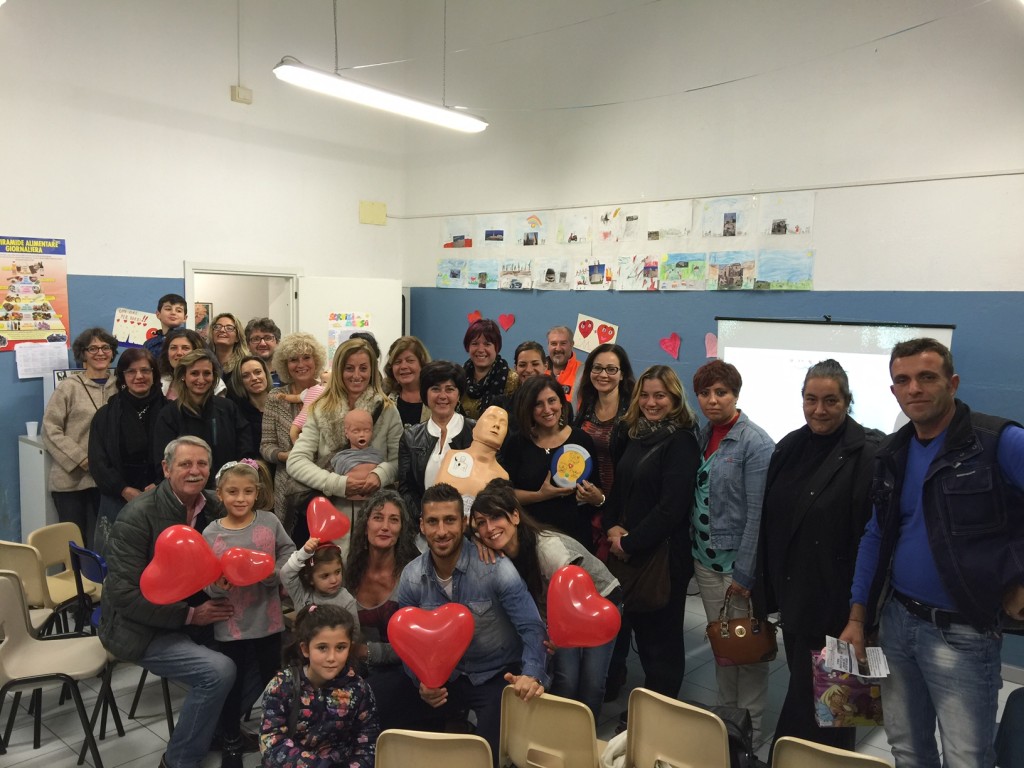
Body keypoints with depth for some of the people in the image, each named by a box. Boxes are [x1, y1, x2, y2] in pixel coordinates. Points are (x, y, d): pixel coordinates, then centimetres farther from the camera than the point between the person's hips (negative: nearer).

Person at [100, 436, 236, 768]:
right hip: (142, 629, -6)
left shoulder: (213, 506, -3)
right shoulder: (138, 516, -20)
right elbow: (123, 593, -23)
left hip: (195, 616, 7)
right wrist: (189, 615, -23)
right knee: (219, 671, -25)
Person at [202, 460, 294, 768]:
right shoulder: (211, 533, -9)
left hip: (268, 618, 1)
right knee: (232, 683, 13)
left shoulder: (269, 521, -7)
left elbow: (288, 553, -2)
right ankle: (231, 742, 34)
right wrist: (218, 585, -28)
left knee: (272, 678, 17)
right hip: (231, 623, -1)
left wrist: (272, 572, -19)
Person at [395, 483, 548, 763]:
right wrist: (421, 681, -19)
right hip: (445, 675, 4)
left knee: (489, 749, -17)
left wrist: (532, 675, -40)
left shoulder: (495, 568, -22)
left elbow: (531, 628, -23)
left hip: (498, 674, -4)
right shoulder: (411, 577, -9)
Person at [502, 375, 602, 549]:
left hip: (575, 536, 0)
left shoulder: (581, 439, -3)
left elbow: (598, 491, 3)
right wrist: (540, 496, -18)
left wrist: (597, 498, -19)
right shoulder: (517, 443, -3)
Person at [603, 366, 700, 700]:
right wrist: (613, 527, -4)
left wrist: (631, 542, -14)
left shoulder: (681, 441, -13)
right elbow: (616, 485, 12)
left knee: (659, 633, 7)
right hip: (625, 549, 6)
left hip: (662, 553, -6)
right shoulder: (631, 433, 8)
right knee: (622, 623, 13)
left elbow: (672, 505, -18)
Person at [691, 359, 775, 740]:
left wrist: (744, 572, -17)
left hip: (739, 563, -6)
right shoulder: (702, 437, 7)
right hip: (705, 559, 6)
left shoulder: (756, 443, -13)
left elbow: (758, 511, -16)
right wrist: (692, 550, 7)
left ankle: (750, 728, 23)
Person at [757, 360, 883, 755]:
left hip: (836, 599, -7)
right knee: (804, 686, 20)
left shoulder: (869, 453, -15)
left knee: (812, 697, 3)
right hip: (793, 591, 7)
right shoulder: (789, 447, 6)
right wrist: (768, 586, 10)